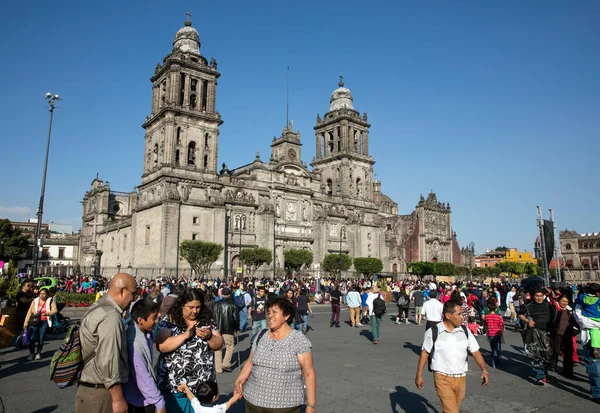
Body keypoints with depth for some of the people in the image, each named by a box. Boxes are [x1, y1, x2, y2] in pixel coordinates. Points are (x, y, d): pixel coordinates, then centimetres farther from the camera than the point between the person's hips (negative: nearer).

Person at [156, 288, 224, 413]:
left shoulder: (207, 321, 3)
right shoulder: (169, 322, -6)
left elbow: (219, 345, 2)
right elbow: (161, 346, -17)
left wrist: (208, 336, -18)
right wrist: (185, 335, -24)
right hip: (174, 385, -2)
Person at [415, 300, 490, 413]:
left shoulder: (465, 331, 2)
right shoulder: (433, 332, -9)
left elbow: (475, 351, 5)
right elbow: (424, 353, -2)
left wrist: (484, 369, -10)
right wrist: (419, 375, 0)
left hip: (461, 378, 4)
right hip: (442, 378, -4)